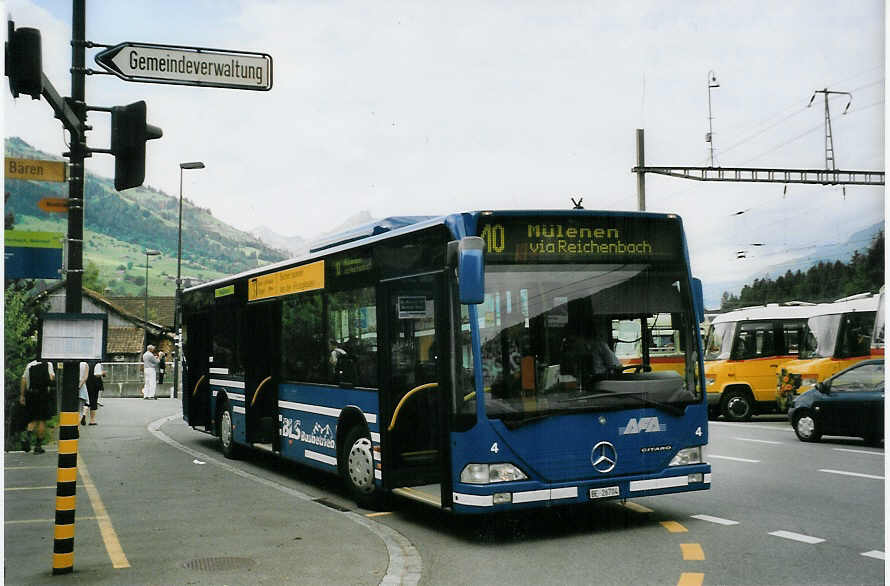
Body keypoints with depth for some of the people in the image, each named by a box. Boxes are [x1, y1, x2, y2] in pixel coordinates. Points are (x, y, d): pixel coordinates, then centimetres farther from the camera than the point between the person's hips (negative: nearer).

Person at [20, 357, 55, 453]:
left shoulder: (29, 365, 10)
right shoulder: (48, 364, 0)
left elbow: (23, 379, 5)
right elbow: (52, 377, -11)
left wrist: (22, 395, 7)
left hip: (31, 394, 3)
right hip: (44, 394, -3)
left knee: (34, 419, 15)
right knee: (42, 420, 6)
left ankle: (28, 434, -15)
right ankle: (38, 445, 7)